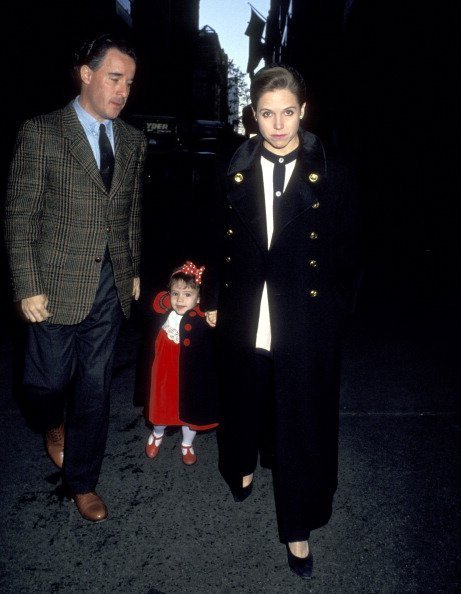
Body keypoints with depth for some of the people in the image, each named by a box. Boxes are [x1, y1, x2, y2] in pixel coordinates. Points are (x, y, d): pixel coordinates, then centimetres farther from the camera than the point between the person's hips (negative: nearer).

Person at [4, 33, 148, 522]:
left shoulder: (133, 142, 8)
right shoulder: (40, 132, -6)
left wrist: (136, 271, 13)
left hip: (112, 285, 4)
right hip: (59, 283, -3)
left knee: (95, 386, 10)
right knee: (49, 378, 9)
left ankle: (81, 481, 28)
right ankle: (53, 425, 46)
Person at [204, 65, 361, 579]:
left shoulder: (332, 175, -6)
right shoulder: (236, 170, 2)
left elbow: (346, 255, -2)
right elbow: (221, 242, 7)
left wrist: (335, 315, -4)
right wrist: (214, 300, 8)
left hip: (305, 322, -2)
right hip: (244, 318, 3)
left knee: (302, 421, 8)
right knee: (244, 399, 21)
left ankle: (298, 527, 28)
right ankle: (243, 464, 53)